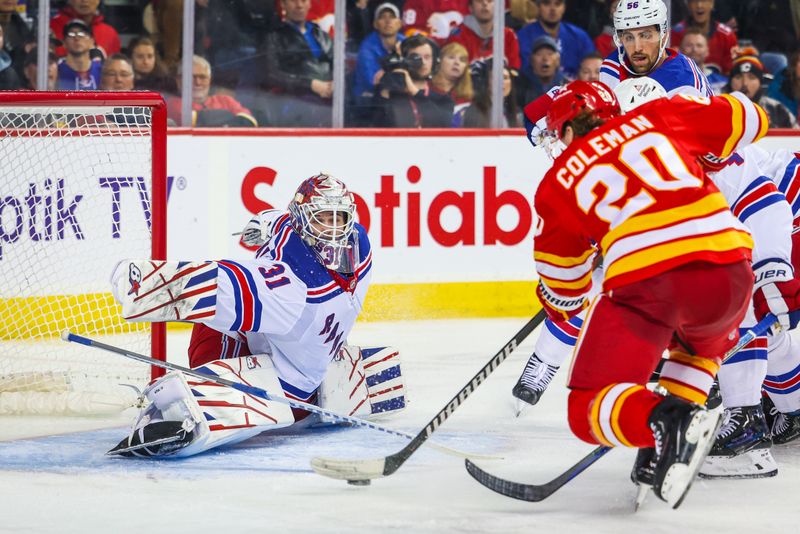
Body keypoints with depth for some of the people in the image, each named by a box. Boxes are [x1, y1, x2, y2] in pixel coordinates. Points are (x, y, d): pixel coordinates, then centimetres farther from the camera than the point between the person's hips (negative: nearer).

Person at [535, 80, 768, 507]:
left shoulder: (559, 180, 21)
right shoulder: (657, 118, 23)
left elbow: (562, 281, 28)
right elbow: (747, 120, 28)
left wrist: (563, 309, 51)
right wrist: (701, 156, 46)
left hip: (641, 281, -3)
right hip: (726, 265, 3)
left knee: (589, 407, 4)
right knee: (705, 341, 37)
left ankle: (667, 422, -25)